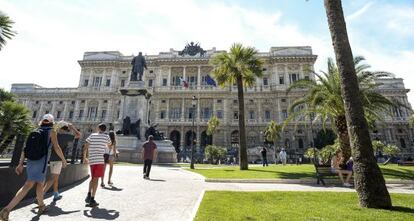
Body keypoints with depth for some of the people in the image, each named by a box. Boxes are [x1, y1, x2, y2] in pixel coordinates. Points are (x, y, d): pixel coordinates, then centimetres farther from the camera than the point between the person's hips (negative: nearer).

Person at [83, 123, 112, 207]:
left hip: (91, 160, 3)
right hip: (100, 160, -3)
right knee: (96, 179, 0)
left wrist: (84, 158, 15)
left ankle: (89, 195, 12)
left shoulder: (92, 135, 8)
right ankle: (92, 200, 0)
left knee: (93, 178, 21)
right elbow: (109, 145, 21)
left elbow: (85, 148, 5)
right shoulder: (106, 137, 3)